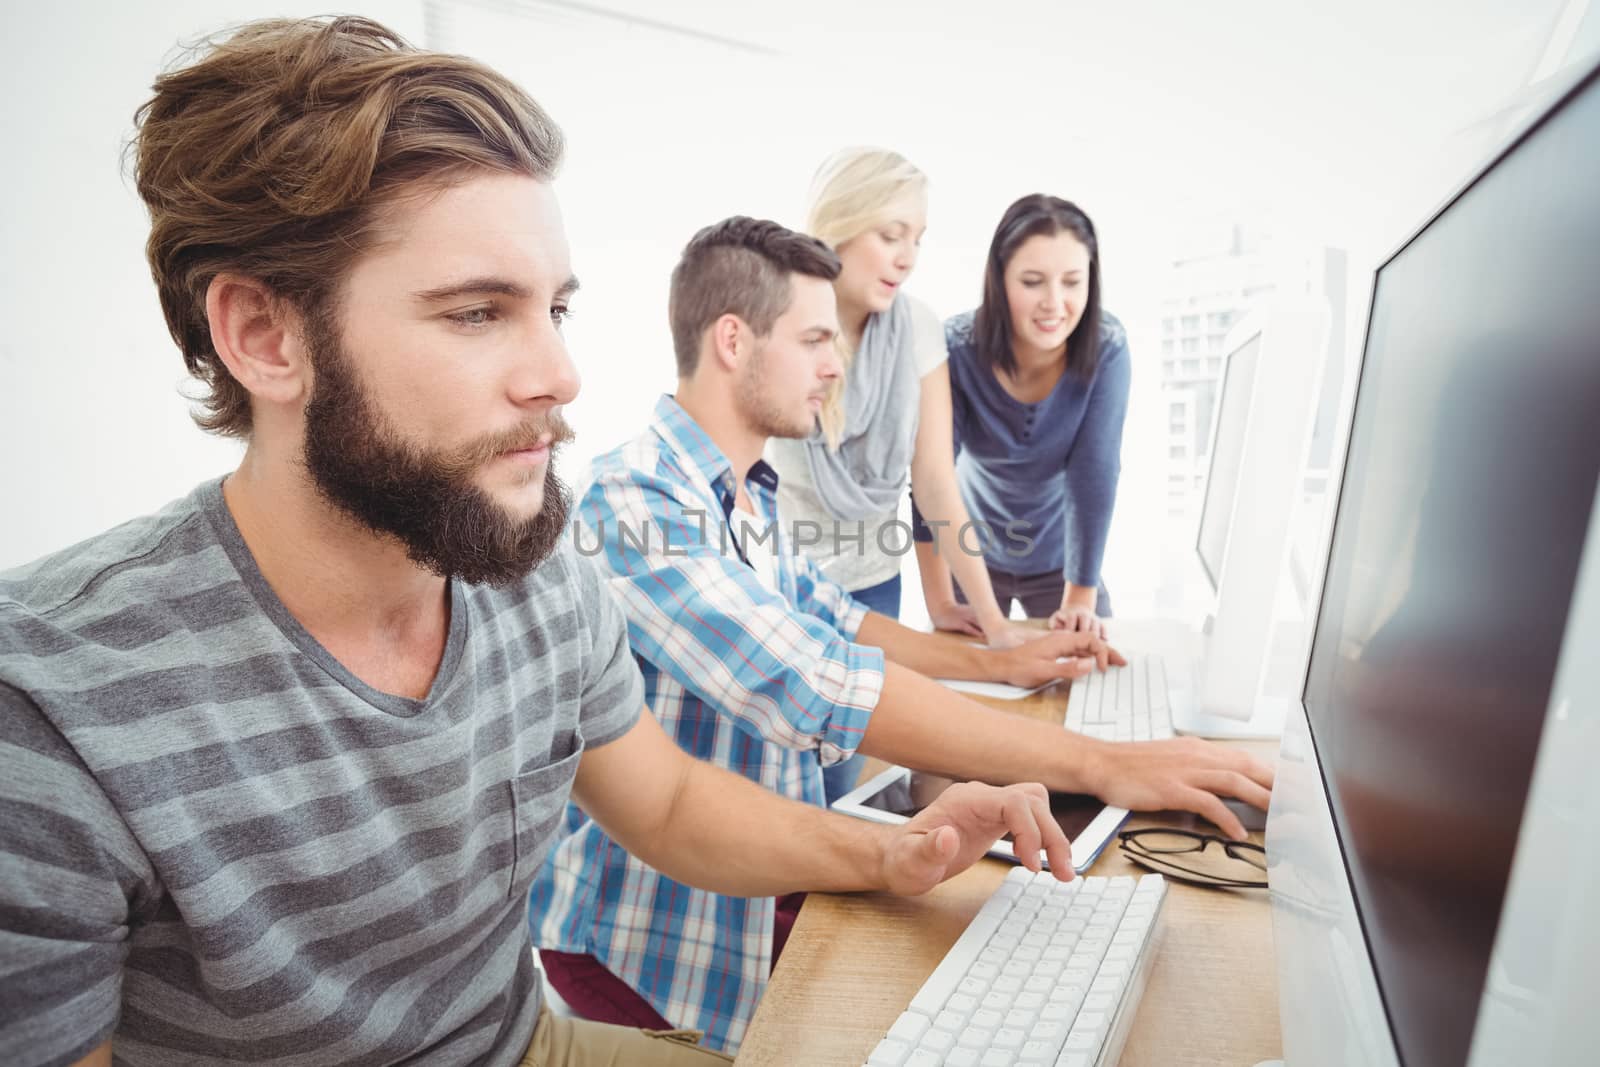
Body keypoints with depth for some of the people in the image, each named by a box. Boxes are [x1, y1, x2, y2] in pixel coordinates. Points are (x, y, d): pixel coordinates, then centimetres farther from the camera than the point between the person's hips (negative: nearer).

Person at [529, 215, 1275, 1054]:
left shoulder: (745, 496, 6)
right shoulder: (635, 504, -26)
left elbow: (826, 618, 17)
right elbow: (813, 686, -36)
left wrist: (996, 662, 10)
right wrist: (1098, 765, -33)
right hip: (648, 941, -8)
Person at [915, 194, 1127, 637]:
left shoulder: (1106, 348, -22)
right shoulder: (957, 347, -26)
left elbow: (1095, 475, -21)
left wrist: (1081, 599, -21)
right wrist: (940, 606, -25)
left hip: (1061, 558, 1)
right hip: (971, 554, -1)